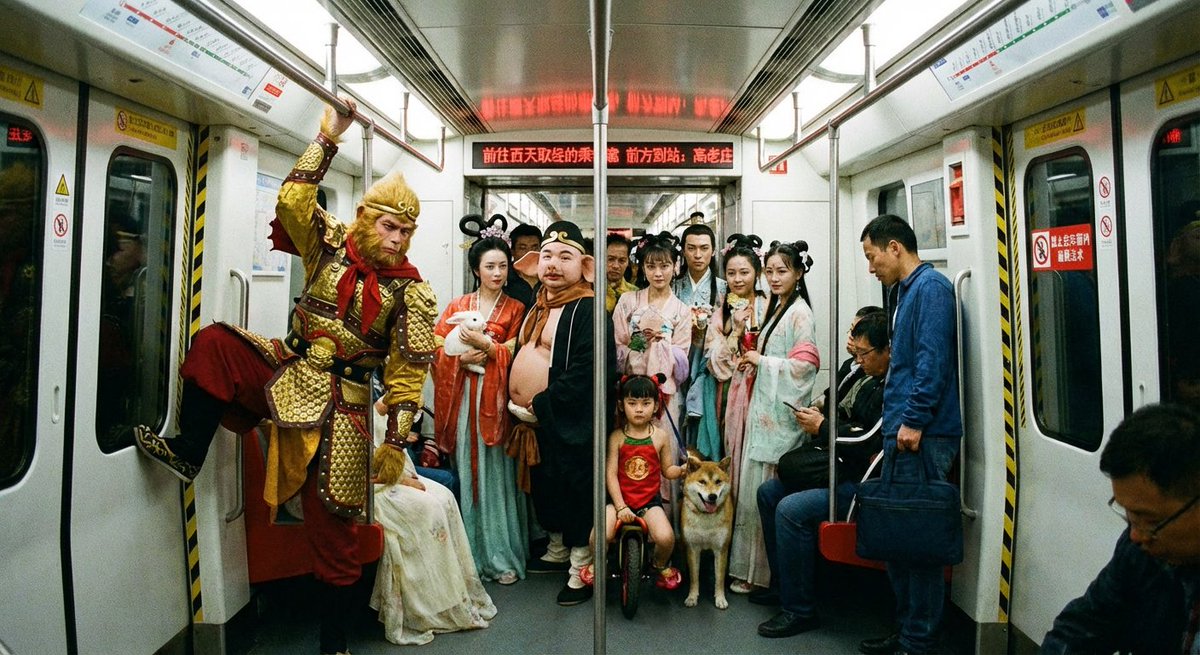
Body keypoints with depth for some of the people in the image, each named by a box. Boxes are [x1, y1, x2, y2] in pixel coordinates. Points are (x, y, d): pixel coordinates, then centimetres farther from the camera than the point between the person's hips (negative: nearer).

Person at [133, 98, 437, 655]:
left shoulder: (410, 291, -7)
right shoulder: (330, 245, 2)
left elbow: (409, 374, -9)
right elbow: (293, 199, -13)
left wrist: (395, 443, -13)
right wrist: (329, 135, -17)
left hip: (339, 404, -4)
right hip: (286, 371, 4)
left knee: (331, 525, -1)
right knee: (215, 342, -16)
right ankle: (186, 454, -3)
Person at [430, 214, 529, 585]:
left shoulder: (515, 310, 6)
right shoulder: (457, 307, 11)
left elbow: (515, 356, -3)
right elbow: (438, 352, 4)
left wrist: (483, 343, -13)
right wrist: (464, 358, -13)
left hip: (496, 399, -2)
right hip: (463, 399, 2)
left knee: (496, 474, 0)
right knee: (466, 473, 4)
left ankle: (501, 555, 9)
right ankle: (470, 553, 15)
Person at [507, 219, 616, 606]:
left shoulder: (588, 309, -15)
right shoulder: (536, 306, 12)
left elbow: (584, 372, -23)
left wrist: (540, 405, -19)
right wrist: (516, 401, 9)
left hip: (569, 421, -9)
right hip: (533, 417, 9)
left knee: (575, 492, 2)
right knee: (543, 486, 20)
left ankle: (581, 568, 17)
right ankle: (558, 550, 40)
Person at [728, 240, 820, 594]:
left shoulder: (800, 313, -10)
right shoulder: (776, 309, 17)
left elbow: (804, 365, -17)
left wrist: (760, 360, -12)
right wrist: (753, 361, 5)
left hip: (781, 413, -9)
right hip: (763, 408, 9)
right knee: (754, 489, 11)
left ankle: (772, 573, 9)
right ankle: (752, 569, 21)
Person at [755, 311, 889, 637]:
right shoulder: (870, 379, 12)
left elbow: (871, 441, -25)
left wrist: (823, 428, -13)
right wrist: (818, 419, 4)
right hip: (846, 473, 11)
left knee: (791, 509, -25)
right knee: (768, 492, 10)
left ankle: (799, 609, -10)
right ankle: (782, 585, 19)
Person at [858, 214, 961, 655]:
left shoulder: (929, 287, -9)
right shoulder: (907, 291, 20)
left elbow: (933, 359, -20)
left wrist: (914, 420, -21)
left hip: (922, 436, -10)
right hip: (902, 434, 10)